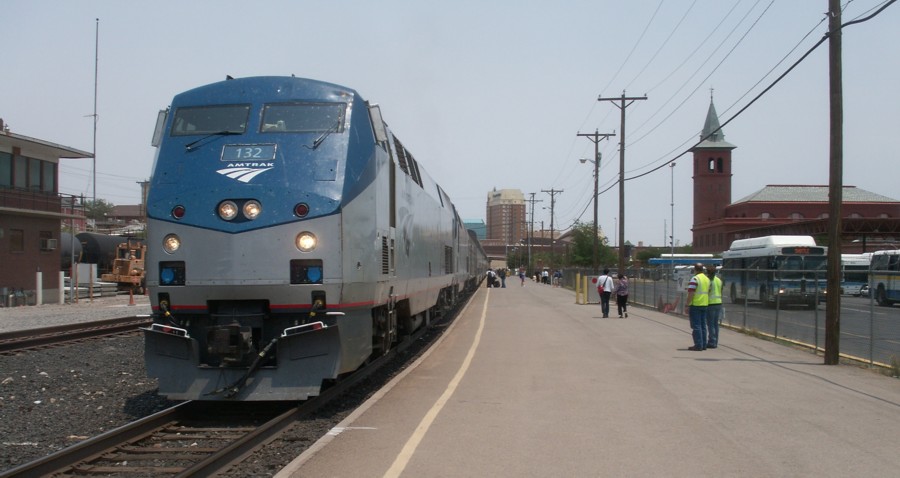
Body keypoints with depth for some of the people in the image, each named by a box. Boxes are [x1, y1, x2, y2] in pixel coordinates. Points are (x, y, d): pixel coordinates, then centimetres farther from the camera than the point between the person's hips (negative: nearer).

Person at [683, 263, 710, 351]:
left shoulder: (695, 279, -13)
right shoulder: (707, 279, 14)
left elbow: (691, 294, -17)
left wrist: (686, 305, -15)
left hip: (695, 305, -8)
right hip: (704, 304, 8)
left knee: (696, 326, -5)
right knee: (703, 326, 11)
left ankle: (698, 345, -7)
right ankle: (703, 345, 12)